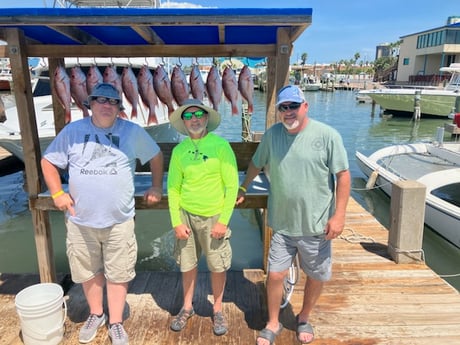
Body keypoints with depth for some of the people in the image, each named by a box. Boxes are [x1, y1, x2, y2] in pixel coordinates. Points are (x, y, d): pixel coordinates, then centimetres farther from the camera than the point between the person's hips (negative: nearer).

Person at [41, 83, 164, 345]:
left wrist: (156, 187, 7)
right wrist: (58, 193, 0)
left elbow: (156, 156, 10)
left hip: (119, 220, -1)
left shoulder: (133, 132, -2)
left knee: (118, 273, 9)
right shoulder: (73, 131, 0)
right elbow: (48, 161, 9)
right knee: (88, 271, 17)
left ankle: (116, 323, 27)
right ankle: (96, 315, 40)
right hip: (80, 220, 2)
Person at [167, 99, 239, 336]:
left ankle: (217, 310, 32)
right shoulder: (179, 150, 1)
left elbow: (232, 185, -9)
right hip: (186, 215, 2)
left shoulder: (221, 145, -9)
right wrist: (176, 222, -2)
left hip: (213, 216, -2)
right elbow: (173, 188, 4)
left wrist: (223, 221, -11)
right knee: (187, 264, 14)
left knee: (218, 266, 9)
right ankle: (187, 307, 37)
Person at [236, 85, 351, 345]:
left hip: (316, 225, -1)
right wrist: (243, 189, 21)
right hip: (283, 224, 2)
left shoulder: (327, 135, -12)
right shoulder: (272, 134, -1)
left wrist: (339, 215, -13)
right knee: (275, 275, 8)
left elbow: (343, 175, -9)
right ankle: (273, 324, 32)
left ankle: (304, 319, 43)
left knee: (317, 276, 15)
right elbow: (256, 164, 15)